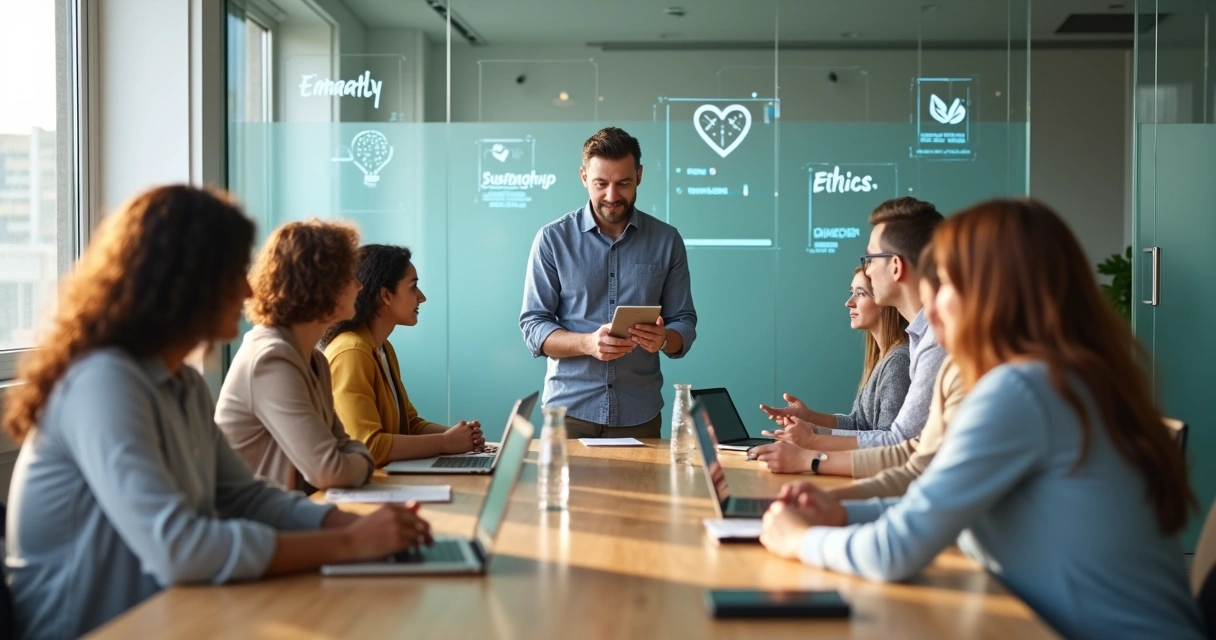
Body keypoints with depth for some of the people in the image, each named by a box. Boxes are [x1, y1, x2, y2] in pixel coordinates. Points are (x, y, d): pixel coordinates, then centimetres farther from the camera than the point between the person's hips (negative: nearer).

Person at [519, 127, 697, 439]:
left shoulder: (667, 240, 2)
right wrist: (588, 343, -22)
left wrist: (663, 339, -19)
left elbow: (684, 323, 5)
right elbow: (533, 326, -4)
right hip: (569, 411, -1)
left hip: (639, 413, 1)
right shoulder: (552, 239, -2)